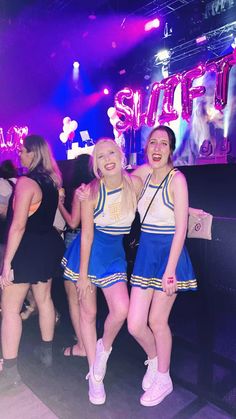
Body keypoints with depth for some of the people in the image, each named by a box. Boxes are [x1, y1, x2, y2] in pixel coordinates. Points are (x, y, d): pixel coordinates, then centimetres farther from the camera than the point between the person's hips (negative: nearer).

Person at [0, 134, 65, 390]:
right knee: (44, 299, 20)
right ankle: (46, 352, 36)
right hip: (50, 245, 8)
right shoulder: (52, 180, 7)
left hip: (28, 248, -8)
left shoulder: (26, 182, -18)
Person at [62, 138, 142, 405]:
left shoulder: (135, 184, -10)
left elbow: (144, 212, 8)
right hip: (89, 252, -2)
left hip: (115, 254, 2)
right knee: (88, 313, 9)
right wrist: (82, 274, -10)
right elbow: (87, 235, -13)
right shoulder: (91, 191, -17)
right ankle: (94, 375, 31)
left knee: (121, 309, -15)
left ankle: (104, 348, 22)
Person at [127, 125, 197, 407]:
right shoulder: (143, 173, 5)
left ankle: (163, 379, 36)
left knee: (157, 321, 8)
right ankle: (153, 360, 39)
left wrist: (170, 270, -17)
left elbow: (180, 228, -15)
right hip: (145, 253, 5)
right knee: (135, 325, 5)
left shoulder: (176, 179, -12)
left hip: (168, 254, -5)